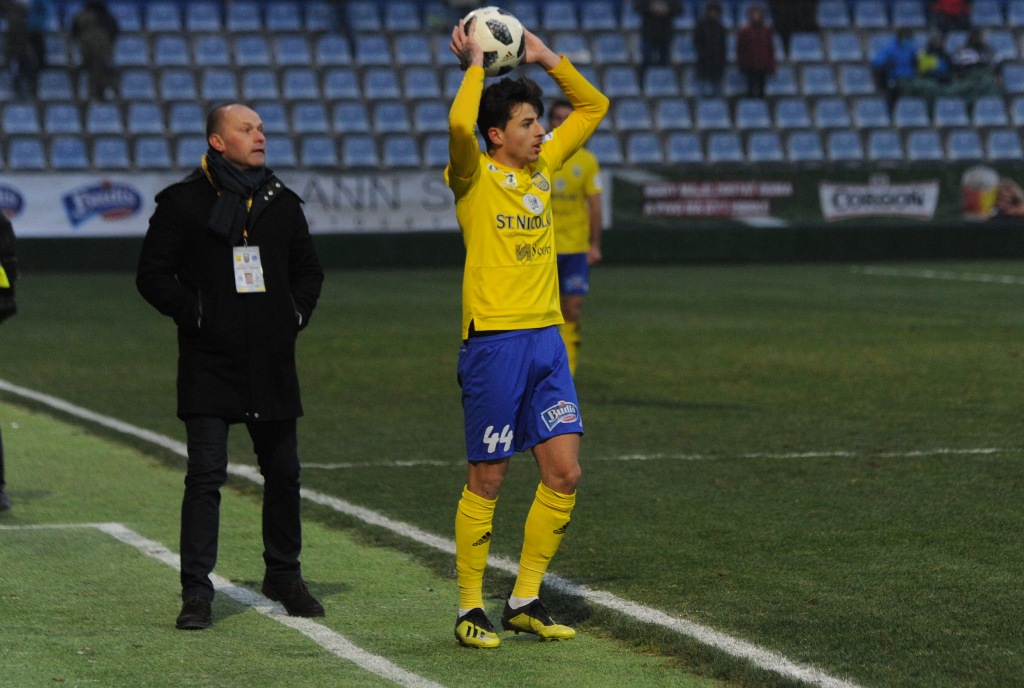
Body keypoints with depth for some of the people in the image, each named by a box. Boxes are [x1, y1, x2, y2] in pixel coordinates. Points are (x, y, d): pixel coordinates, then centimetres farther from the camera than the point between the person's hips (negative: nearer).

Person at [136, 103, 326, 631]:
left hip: (272, 365, 4)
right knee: (206, 474, -9)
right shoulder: (184, 201, -2)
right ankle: (196, 591, -6)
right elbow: (153, 275, -2)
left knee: (283, 473, 10)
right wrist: (194, 314, -11)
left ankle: (284, 576, 27)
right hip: (209, 364, -4)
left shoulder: (281, 201, 11)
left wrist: (297, 313, 7)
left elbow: (308, 268, 22)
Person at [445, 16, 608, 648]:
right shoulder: (476, 177, -6)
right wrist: (475, 66, -14)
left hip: (546, 337, 6)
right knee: (487, 479, -1)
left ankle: (526, 601, 13)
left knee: (565, 472, 2)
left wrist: (547, 58, 12)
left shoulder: (543, 166, 12)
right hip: (494, 341, -6)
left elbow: (594, 106, 22)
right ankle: (471, 610, 9)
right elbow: (459, 126, -28)